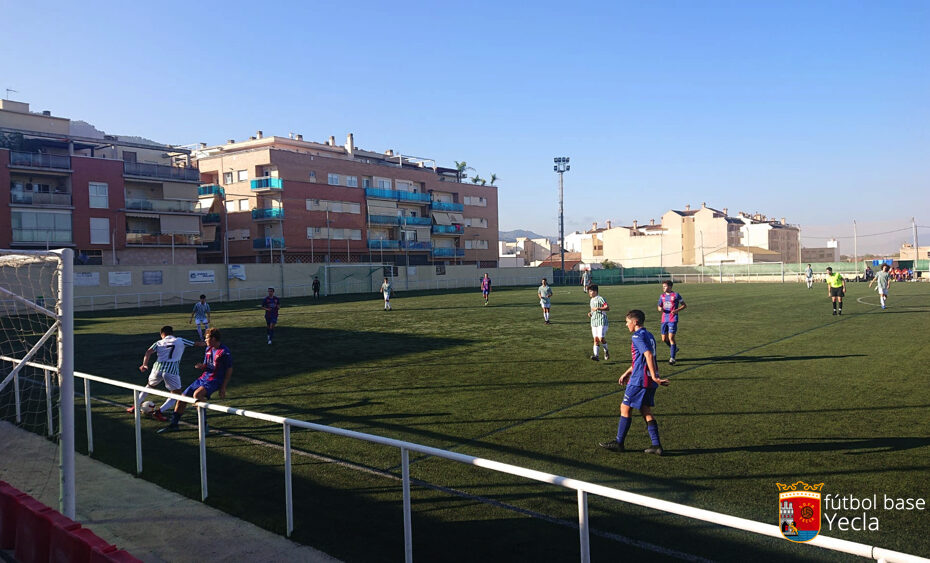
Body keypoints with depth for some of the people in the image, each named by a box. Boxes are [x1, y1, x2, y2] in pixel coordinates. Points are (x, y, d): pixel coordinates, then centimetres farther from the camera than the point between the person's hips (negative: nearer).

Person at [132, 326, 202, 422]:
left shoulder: (159, 343, 18)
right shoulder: (180, 341, 14)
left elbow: (148, 352, 1)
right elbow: (196, 344, 18)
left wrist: (144, 365, -7)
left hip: (158, 367, 4)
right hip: (172, 370, -3)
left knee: (150, 386, 32)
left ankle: (135, 407, 37)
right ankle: (159, 412, -7)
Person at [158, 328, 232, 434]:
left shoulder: (225, 352, -13)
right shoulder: (209, 349, 11)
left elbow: (229, 371, -11)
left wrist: (223, 388, -13)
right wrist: (202, 366, -5)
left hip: (215, 380, -8)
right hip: (204, 377, 8)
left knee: (197, 394, -33)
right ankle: (173, 424, 24)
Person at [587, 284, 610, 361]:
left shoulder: (600, 299, -9)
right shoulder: (591, 300, 18)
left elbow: (608, 308, -16)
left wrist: (598, 308, -23)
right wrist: (590, 313, 10)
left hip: (602, 322, -8)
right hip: (594, 322, 8)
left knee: (601, 338, -12)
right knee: (595, 339, 2)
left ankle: (606, 351, 13)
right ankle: (596, 355, -1)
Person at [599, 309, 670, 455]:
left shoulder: (638, 336, -13)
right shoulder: (649, 335, 16)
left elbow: (648, 355, -25)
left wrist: (654, 376, -26)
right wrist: (627, 373, 29)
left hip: (639, 380, -9)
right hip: (650, 382, 9)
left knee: (625, 408, 3)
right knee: (646, 411, 12)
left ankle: (619, 442, 10)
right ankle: (656, 445, 10)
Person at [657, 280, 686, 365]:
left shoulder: (676, 295, -4)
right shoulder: (662, 296, 11)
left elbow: (684, 305, 2)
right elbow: (659, 306, 20)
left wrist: (676, 310, -15)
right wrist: (660, 308, -5)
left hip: (673, 320, -6)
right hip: (664, 319, 6)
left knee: (671, 337, -12)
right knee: (664, 339, 7)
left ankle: (672, 358, -6)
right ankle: (674, 349, 35)